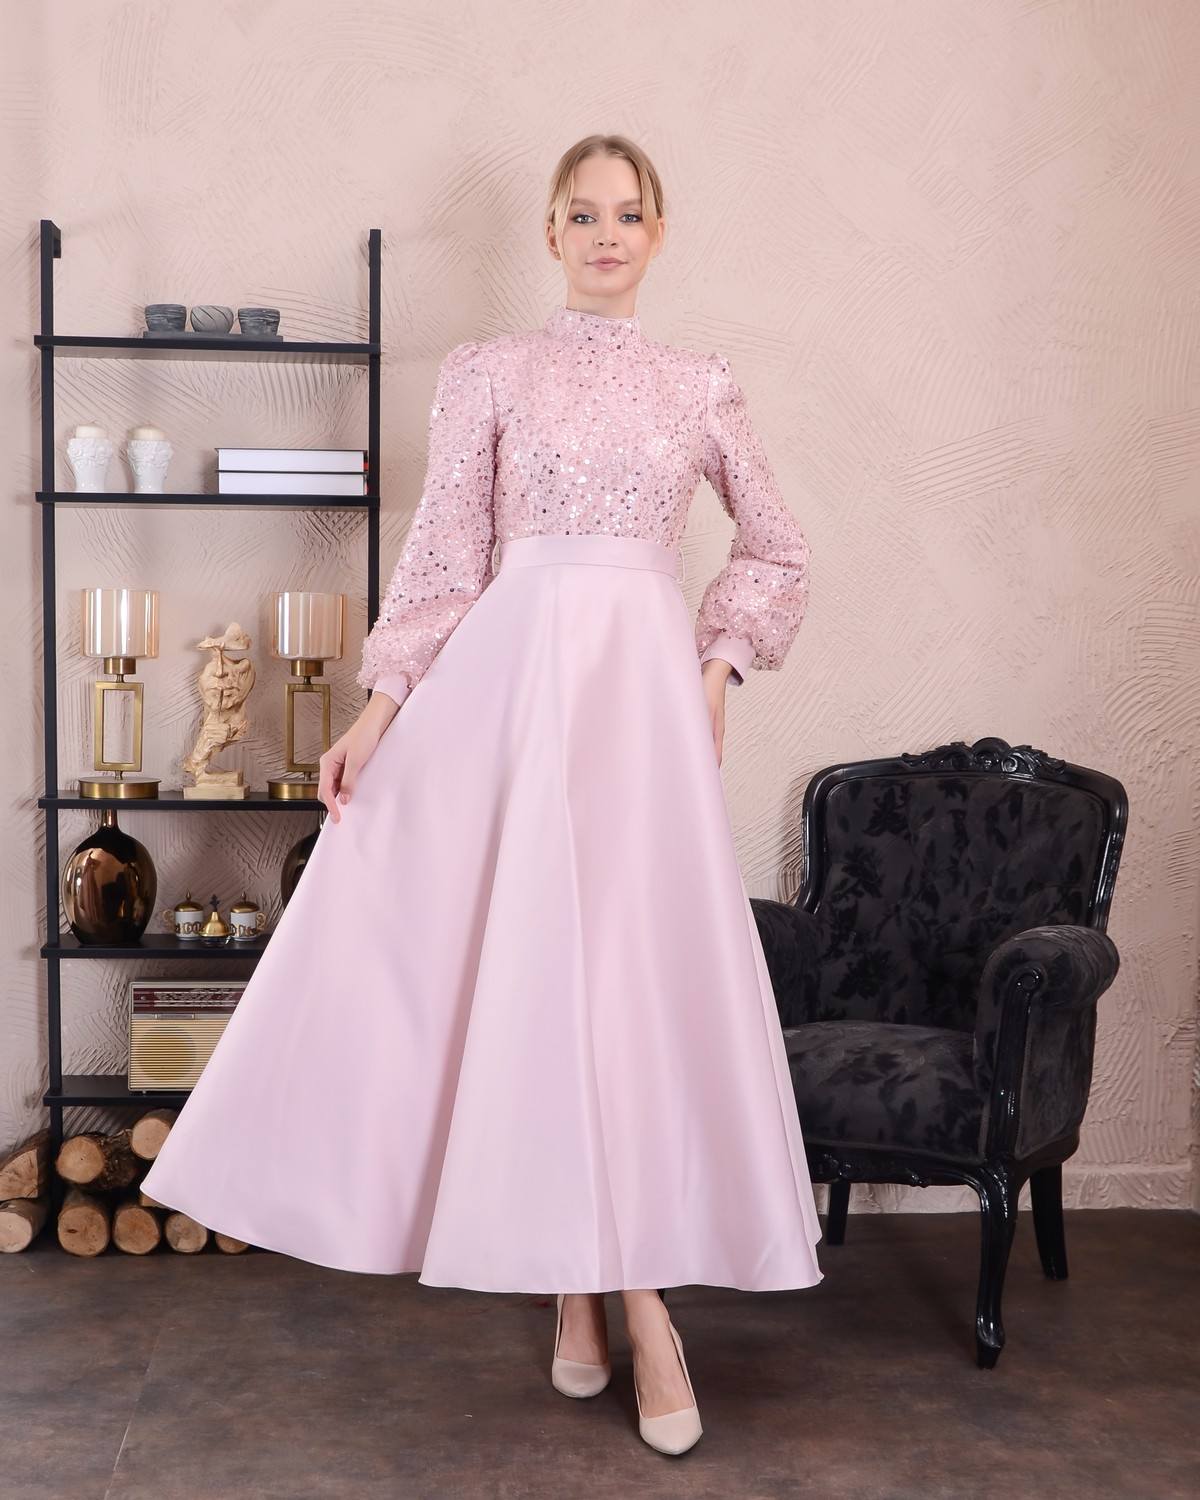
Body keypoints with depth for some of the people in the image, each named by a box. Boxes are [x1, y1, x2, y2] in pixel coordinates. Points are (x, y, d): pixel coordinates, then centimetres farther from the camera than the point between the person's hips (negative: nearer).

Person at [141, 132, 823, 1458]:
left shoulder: (700, 388, 11)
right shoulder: (488, 372, 6)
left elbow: (775, 548, 19)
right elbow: (445, 556, 3)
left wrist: (717, 669, 7)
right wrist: (378, 708, -4)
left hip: (645, 690, 1)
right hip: (512, 680, -1)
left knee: (644, 970, -2)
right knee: (528, 961, -2)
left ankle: (624, 1279, 10)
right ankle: (611, 1294, 12)